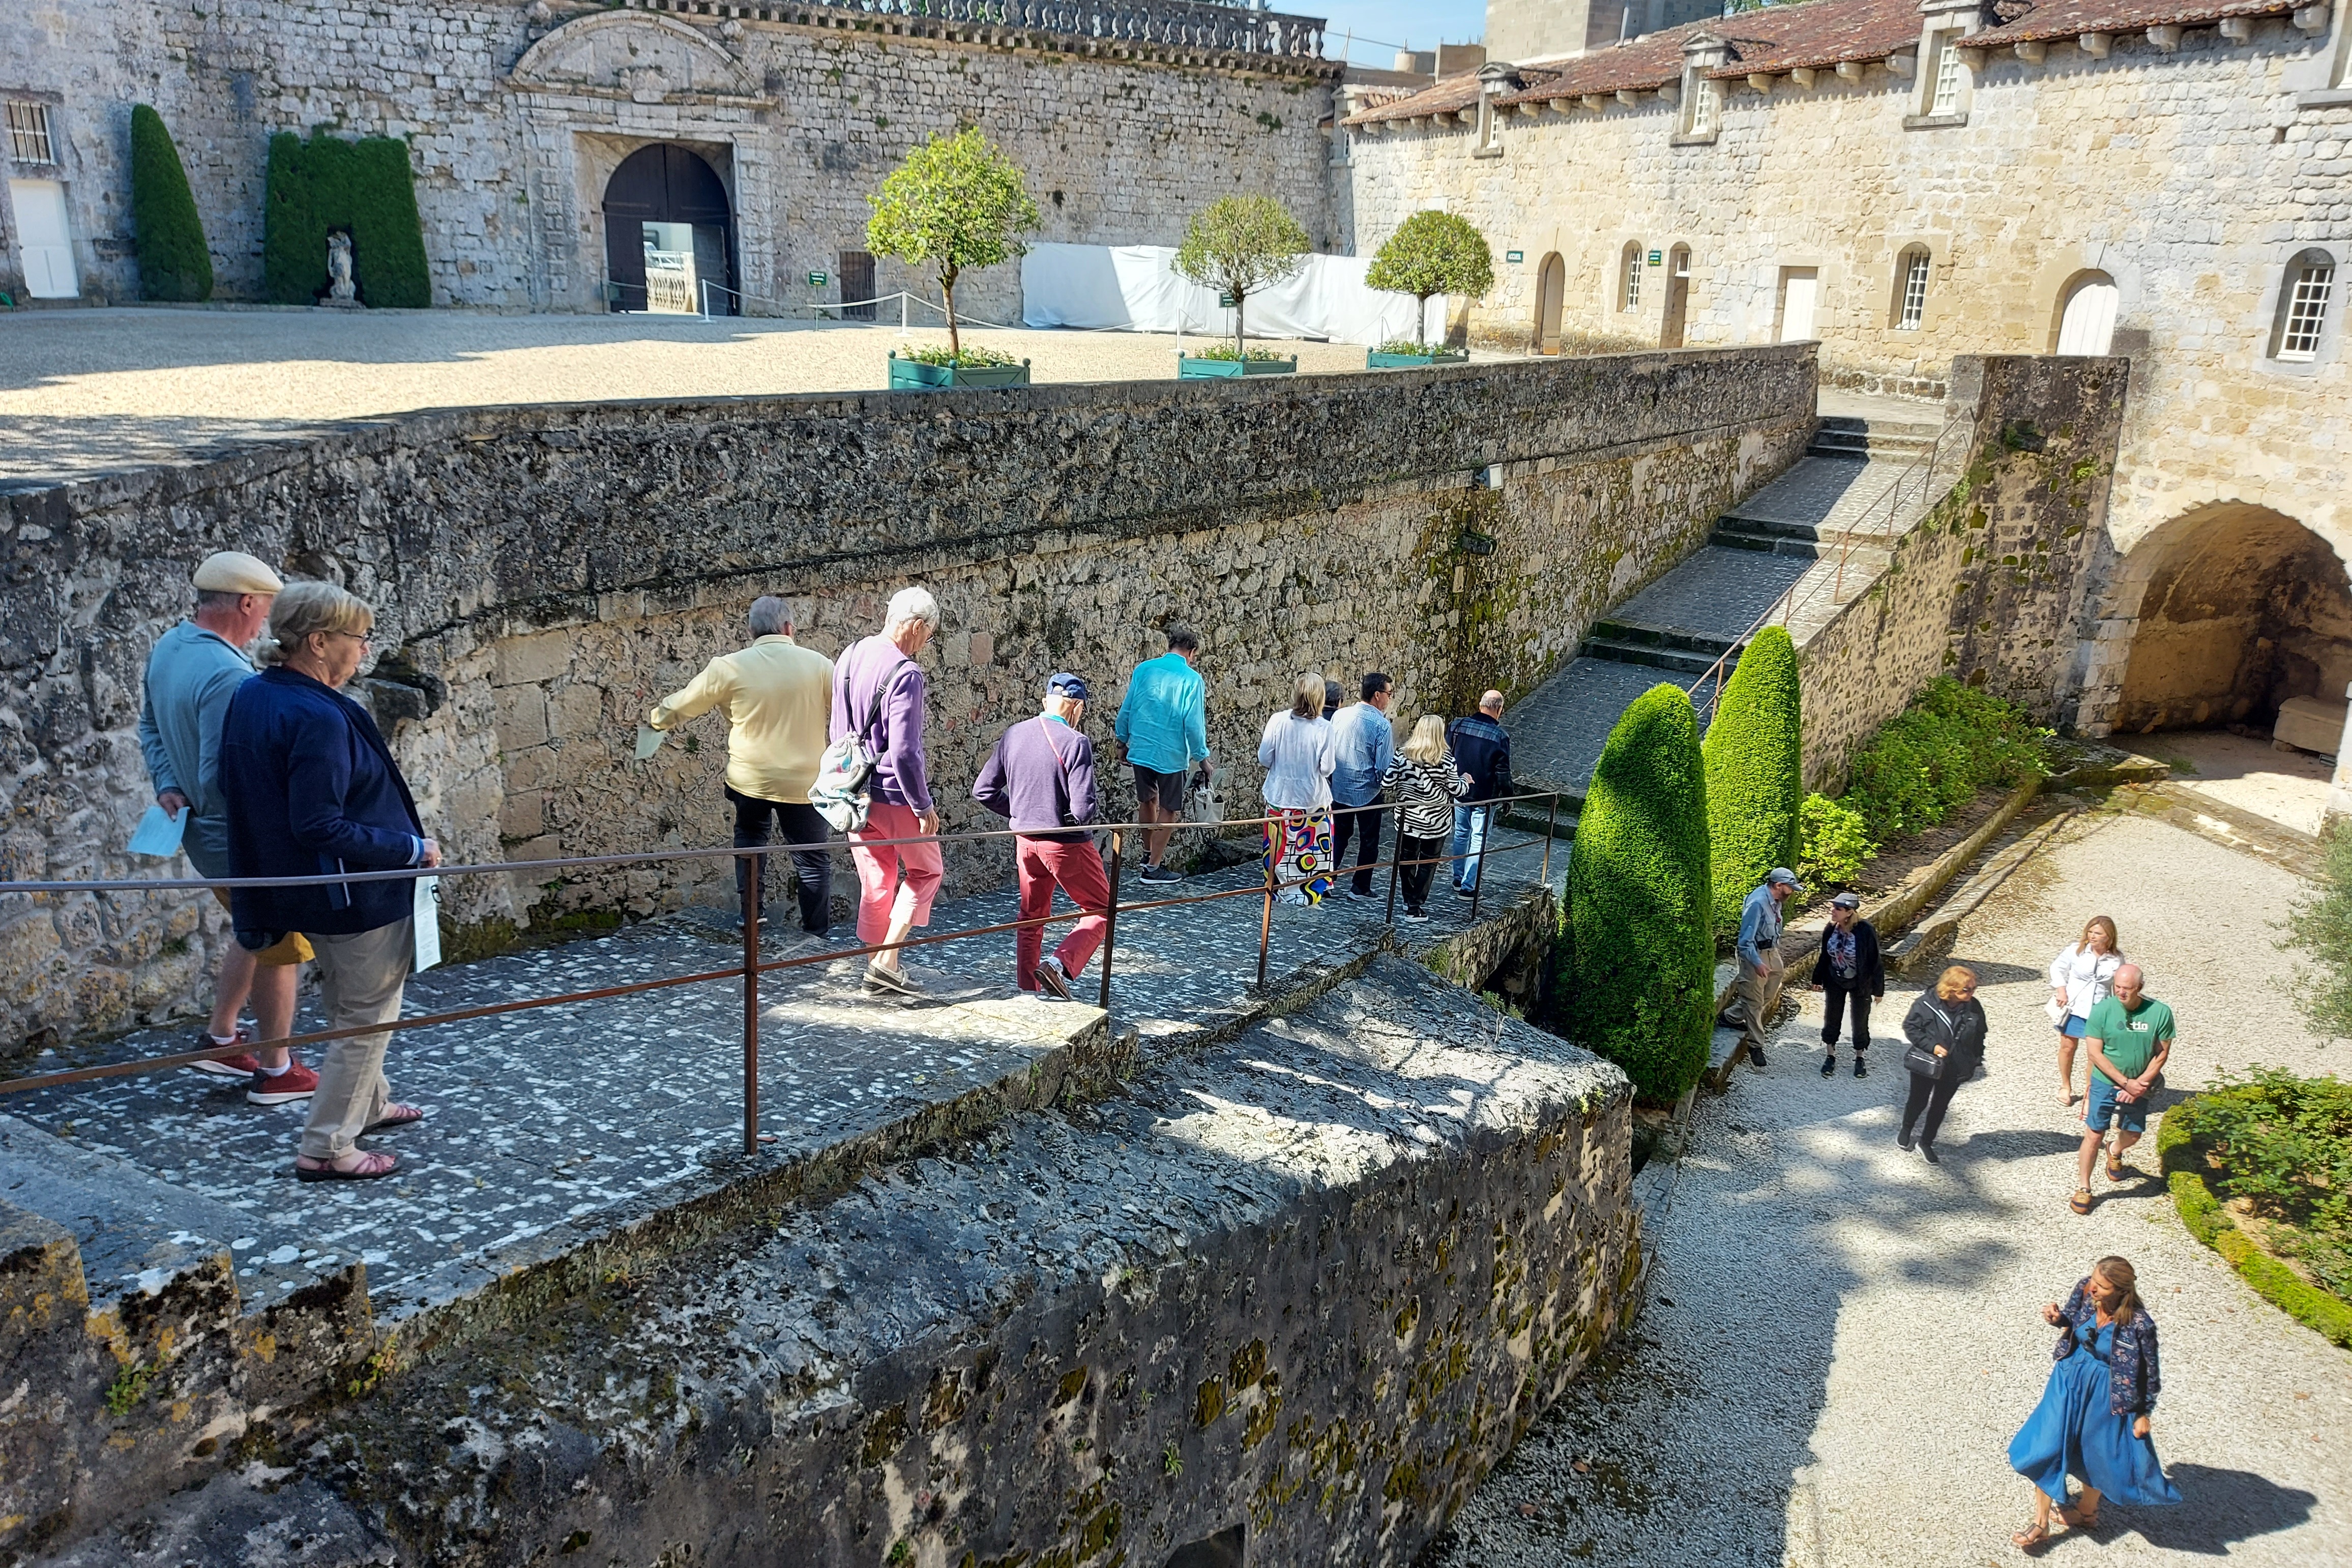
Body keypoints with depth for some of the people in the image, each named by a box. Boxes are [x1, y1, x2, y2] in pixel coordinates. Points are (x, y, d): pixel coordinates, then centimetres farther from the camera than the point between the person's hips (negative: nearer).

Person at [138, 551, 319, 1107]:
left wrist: (168, 784, 6)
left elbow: (151, 728, 14)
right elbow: (220, 779, -30)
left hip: (201, 832, 9)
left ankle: (220, 1038, 35)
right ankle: (275, 1072, 19)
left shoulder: (166, 649, 2)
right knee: (280, 949, 7)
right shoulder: (228, 677, -29)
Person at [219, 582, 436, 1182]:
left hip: (297, 885, 10)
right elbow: (321, 827, -29)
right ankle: (327, 1148, 13)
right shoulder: (317, 718, -27)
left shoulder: (251, 697, 1)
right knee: (366, 1019, 6)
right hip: (358, 895, -10)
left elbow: (245, 792, 12)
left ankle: (368, 1104, 44)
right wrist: (412, 848, -20)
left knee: (347, 1006, 26)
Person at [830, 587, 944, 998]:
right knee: (926, 871, 12)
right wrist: (924, 805, -15)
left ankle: (876, 970, 23)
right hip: (895, 795, -7)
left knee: (875, 882, 16)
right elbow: (904, 750, -25)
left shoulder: (849, 658, 5)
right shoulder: (904, 673, -22)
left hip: (856, 791, 7)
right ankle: (887, 960, 2)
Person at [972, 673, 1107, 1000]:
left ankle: (1027, 989, 26)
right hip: (1066, 843, -6)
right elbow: (1084, 808, -22)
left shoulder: (1012, 736, 1)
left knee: (1032, 917, 22)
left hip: (1026, 840, 6)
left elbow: (983, 791, 4)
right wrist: (1081, 818, 1)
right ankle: (1059, 964, -10)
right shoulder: (1075, 743, -18)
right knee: (1101, 910, 9)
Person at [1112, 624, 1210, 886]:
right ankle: (1153, 867, 11)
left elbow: (1126, 710, 6)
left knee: (1147, 800, 24)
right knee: (1169, 810, 9)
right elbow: (1194, 724, -13)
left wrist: (1123, 740, 20)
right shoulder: (1191, 679, -12)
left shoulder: (1143, 670, 1)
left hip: (1140, 750, 5)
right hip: (1171, 754, -5)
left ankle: (1149, 853, 39)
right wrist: (1202, 757, -3)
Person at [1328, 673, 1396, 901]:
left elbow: (1329, 749, 5)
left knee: (1339, 835, 18)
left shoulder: (1341, 715, -4)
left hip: (1339, 789, 4)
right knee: (1368, 840, 12)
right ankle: (1361, 888, 18)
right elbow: (1385, 767, -18)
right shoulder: (1382, 725, -19)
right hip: (1368, 792, -4)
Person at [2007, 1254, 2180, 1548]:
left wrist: (2145, 1413, -4)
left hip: (2107, 1394, -4)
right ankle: (2040, 1524, 21)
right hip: (2070, 1378, 4)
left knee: (2098, 1454, 18)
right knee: (2047, 1447, 6)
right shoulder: (2084, 1289, -17)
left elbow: (2150, 1372, -12)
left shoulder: (2139, 1324, -28)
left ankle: (2087, 1510, 48)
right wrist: (2057, 1318, -17)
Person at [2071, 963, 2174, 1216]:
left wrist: (2141, 1083, -14)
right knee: (2094, 1135, -3)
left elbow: (2162, 1052, -5)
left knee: (2133, 1134, 19)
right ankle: (2083, 1189, 10)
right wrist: (2126, 1082, -17)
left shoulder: (2160, 1013, -12)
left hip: (2139, 1085, 3)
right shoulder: (2102, 1011, -17)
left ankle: (2115, 1154, 54)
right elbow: (2095, 1054, -14)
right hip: (2105, 1084, -3)